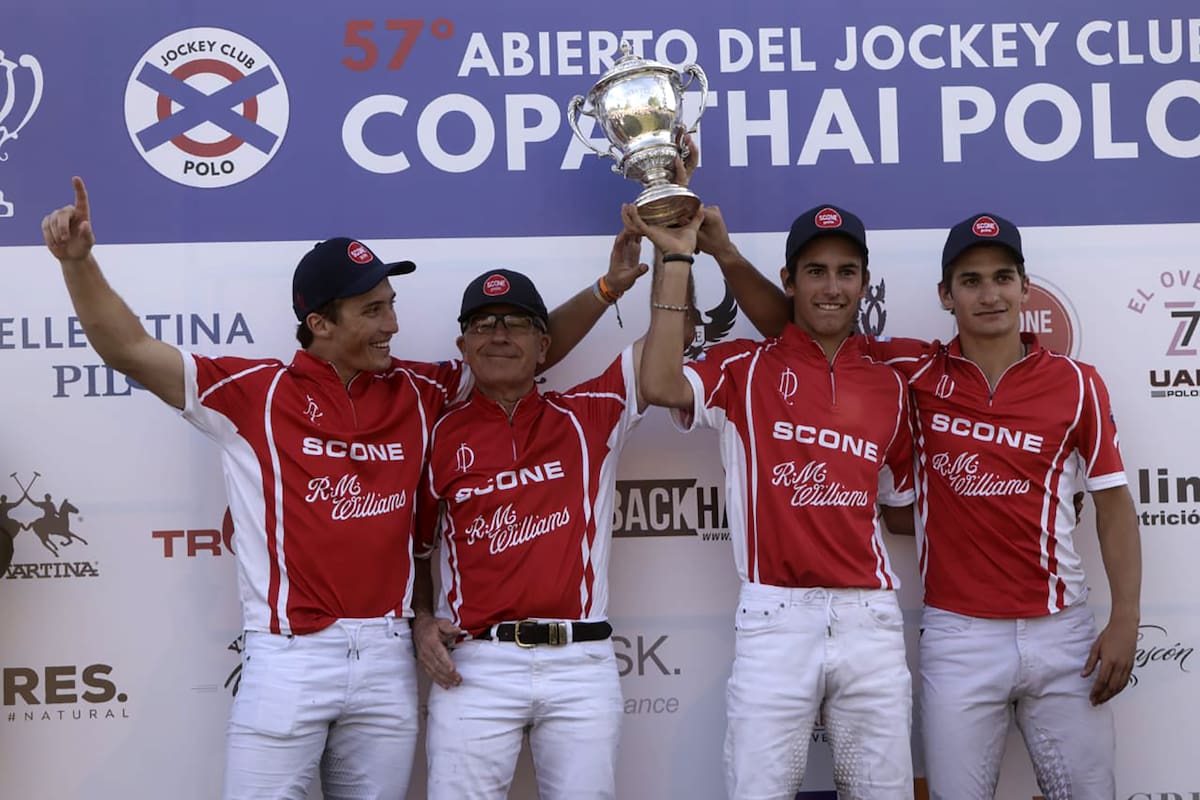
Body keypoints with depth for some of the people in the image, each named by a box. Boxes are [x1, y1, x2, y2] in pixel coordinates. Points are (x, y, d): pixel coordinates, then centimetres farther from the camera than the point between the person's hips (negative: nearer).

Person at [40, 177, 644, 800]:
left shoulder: (420, 392, 9)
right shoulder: (255, 391, -1)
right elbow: (130, 351, -2)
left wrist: (606, 288, 9)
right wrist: (79, 260, -14)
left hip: (388, 660, 4)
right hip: (289, 660, -3)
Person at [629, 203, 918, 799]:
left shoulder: (888, 385, 13)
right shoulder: (746, 368, 3)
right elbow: (659, 386, -18)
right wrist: (677, 259, -14)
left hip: (869, 619, 4)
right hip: (776, 617, -3)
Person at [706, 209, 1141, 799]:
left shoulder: (1077, 384, 1)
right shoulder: (918, 372, 1)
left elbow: (1114, 505, 6)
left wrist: (1125, 620, -2)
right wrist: (729, 257, -10)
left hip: (1061, 634, 1)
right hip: (958, 637, -1)